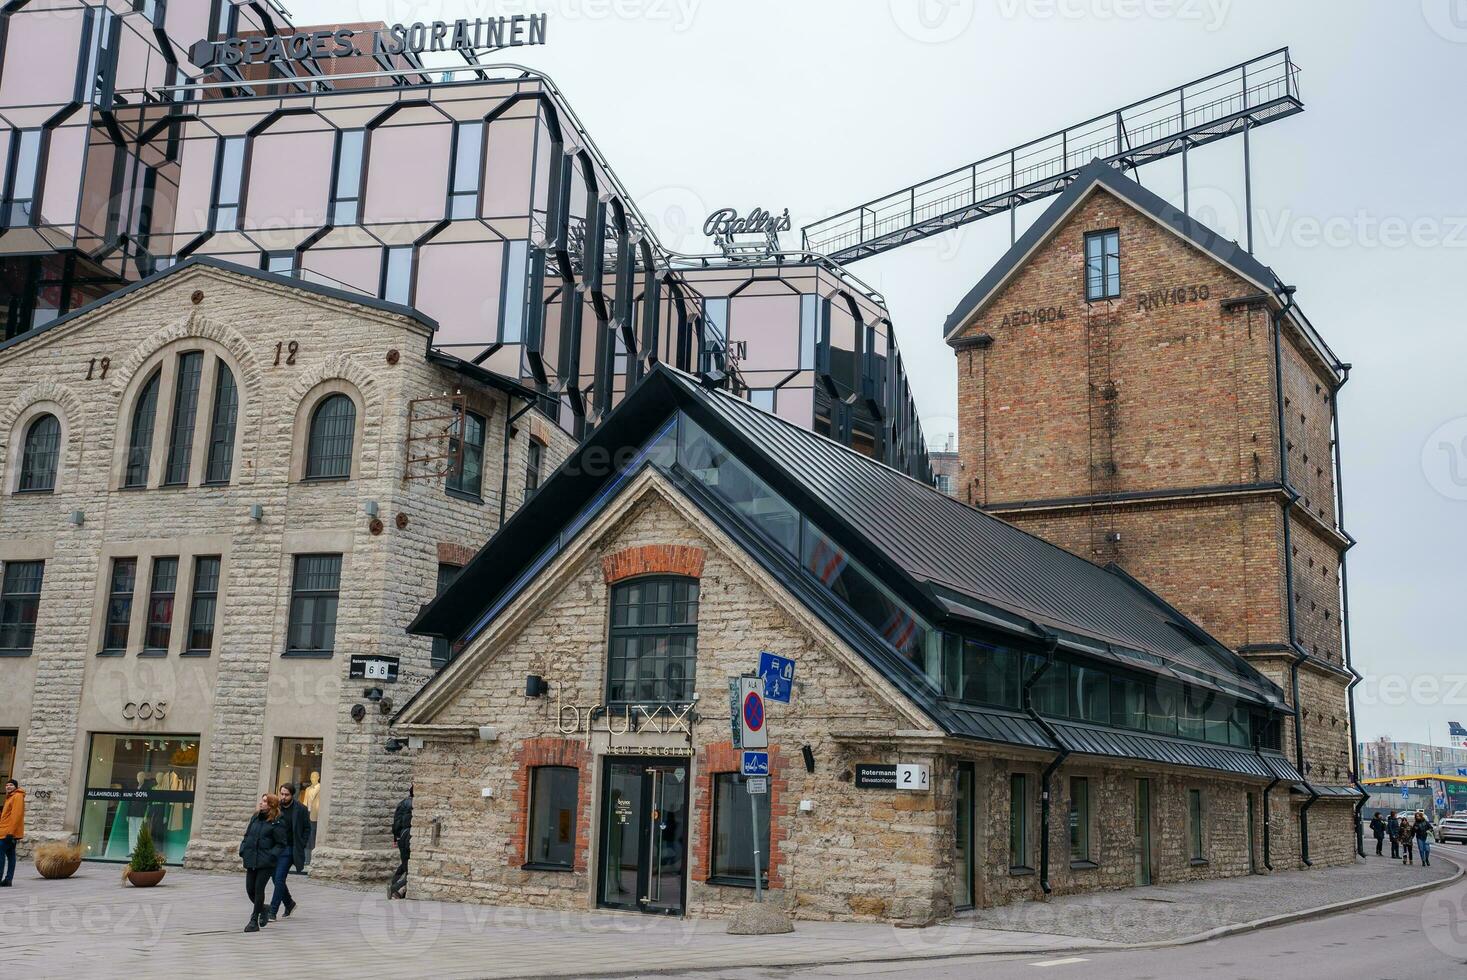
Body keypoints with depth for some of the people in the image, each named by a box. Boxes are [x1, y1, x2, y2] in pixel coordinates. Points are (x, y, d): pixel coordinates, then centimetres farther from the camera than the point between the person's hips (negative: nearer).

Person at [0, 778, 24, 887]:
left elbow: (16, 815, -18)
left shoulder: (17, 796, -10)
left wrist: (10, 831, -22)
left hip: (9, 832, -10)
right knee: (10, 855, 7)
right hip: (10, 833, 10)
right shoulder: (10, 797, 21)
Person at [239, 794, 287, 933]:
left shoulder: (276, 823, -7)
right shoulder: (255, 818, 11)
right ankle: (263, 911, 32)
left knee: (259, 889, -6)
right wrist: (243, 852, 6)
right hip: (251, 860, 6)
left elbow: (281, 844, -6)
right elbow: (247, 836, 18)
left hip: (265, 863, -6)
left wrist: (270, 856, -16)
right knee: (250, 889, 7)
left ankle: (254, 921, 4)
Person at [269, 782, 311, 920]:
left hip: (288, 849, -4)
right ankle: (289, 904, 32)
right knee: (277, 879, 10)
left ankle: (273, 911, -6)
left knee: (279, 879, -11)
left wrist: (301, 847, -6)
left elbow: (307, 829, 2)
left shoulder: (300, 809, -5)